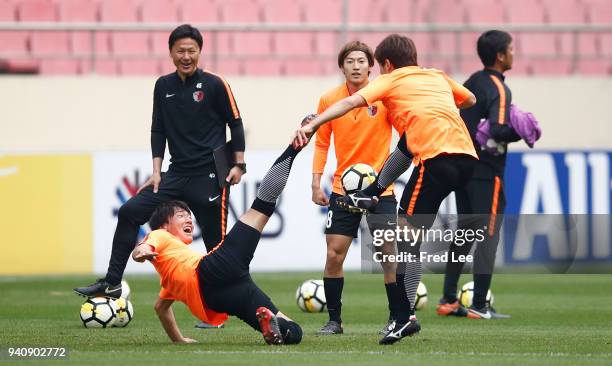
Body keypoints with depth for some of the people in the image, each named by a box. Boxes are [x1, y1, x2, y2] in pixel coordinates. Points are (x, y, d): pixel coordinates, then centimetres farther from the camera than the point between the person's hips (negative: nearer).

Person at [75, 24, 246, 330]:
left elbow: (235, 123, 0)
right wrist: (156, 171, 7)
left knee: (216, 242, -2)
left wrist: (238, 164, -6)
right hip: (177, 175, 5)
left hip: (210, 176, -5)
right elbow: (158, 130, 14)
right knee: (129, 212, -7)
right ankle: (112, 283, -2)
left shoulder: (214, 85, -5)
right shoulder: (163, 86, 9)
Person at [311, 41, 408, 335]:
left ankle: (397, 318, 8)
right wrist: (316, 183, 0)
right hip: (342, 190, 2)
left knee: (389, 255, -5)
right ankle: (334, 320, 9)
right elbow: (322, 144, 7)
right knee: (334, 256, -3)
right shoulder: (329, 100, 1)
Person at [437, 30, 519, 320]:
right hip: (487, 172, -8)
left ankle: (448, 301, 16)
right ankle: (479, 305, -4)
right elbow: (498, 131, -25)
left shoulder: (472, 83, 11)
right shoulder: (498, 89, -15)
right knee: (488, 235, -4)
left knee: (465, 232, 15)